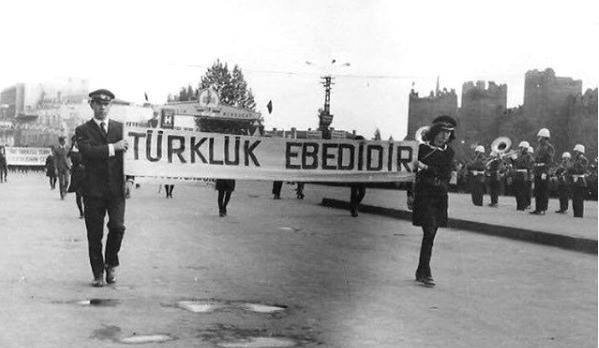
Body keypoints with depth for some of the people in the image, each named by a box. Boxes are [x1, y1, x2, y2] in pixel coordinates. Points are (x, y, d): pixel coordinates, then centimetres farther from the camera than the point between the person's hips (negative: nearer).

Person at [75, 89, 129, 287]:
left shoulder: (120, 128, 13)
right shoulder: (83, 130, 5)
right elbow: (87, 151, -13)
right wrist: (113, 147, -19)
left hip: (116, 187, 1)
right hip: (93, 189, -1)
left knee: (117, 226, -12)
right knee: (94, 233, 2)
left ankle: (111, 263, 13)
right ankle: (98, 273, 14)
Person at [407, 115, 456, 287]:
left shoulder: (449, 152, 9)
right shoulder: (422, 148, 0)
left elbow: (446, 174, -3)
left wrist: (427, 168, -15)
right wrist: (410, 194, 1)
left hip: (440, 197, 4)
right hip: (423, 195, -4)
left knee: (431, 234, 8)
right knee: (429, 232, -15)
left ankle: (421, 272, 18)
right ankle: (426, 273, -14)